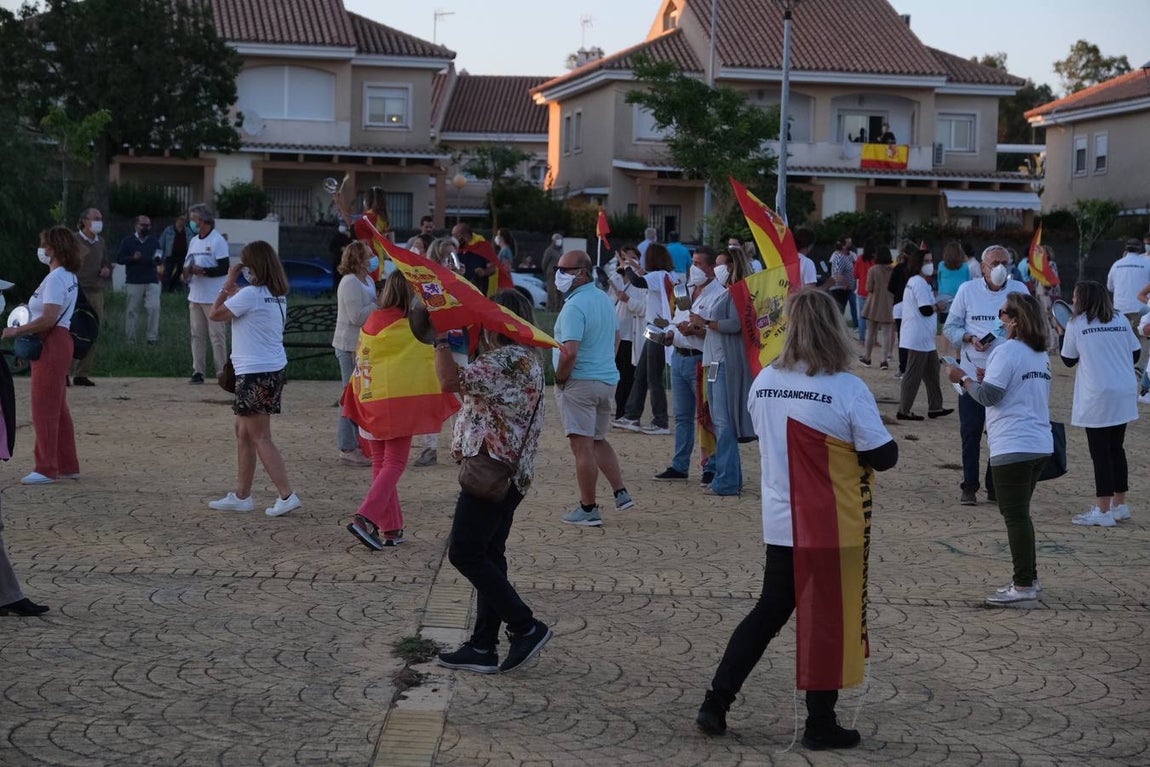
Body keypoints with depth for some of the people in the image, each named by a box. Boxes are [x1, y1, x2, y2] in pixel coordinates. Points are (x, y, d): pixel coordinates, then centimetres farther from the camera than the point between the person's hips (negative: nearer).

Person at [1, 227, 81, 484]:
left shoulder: (55, 279, -17)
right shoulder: (69, 277, 14)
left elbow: (48, 319, -26)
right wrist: (25, 332, 12)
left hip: (50, 345, -10)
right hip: (60, 341, 10)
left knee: (44, 408, -5)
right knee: (57, 408, 15)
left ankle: (46, 469, -1)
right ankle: (67, 465, 21)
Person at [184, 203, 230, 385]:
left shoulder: (217, 241, -9)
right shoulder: (194, 241, 16)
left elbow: (224, 268, -14)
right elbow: (188, 264, 24)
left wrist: (203, 271, -23)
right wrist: (187, 270, 1)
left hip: (214, 297, -8)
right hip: (195, 296, 8)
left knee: (217, 335, -6)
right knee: (197, 335, 7)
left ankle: (221, 372, -1)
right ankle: (198, 371, 11)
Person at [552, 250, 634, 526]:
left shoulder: (575, 306, -18)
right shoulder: (604, 299, 11)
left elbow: (570, 351, -26)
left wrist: (559, 379, -12)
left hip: (579, 382, -9)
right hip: (608, 379, 9)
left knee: (582, 446, -4)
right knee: (598, 440, 22)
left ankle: (588, 509, 0)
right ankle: (621, 493, 14)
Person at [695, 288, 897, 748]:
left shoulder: (763, 382, -2)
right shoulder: (848, 390, -17)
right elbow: (883, 457, -14)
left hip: (779, 524, 5)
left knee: (768, 612, 19)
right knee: (828, 624, 9)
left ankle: (716, 702, 17)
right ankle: (820, 726, 17)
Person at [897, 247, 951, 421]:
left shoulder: (915, 282, 17)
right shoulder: (919, 283, -16)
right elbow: (926, 310, -21)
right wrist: (938, 305, -4)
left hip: (925, 339, 11)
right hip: (919, 339, -11)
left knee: (932, 372, 16)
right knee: (913, 375, -4)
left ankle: (935, 407, 22)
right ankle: (904, 411, 1)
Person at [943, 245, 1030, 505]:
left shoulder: (1019, 290, 3)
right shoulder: (967, 290, 3)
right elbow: (950, 328, 7)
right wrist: (971, 339, -12)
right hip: (972, 372, 0)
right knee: (970, 431, 0)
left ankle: (995, 486, 14)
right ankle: (969, 487, 10)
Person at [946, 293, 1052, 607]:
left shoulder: (1006, 351, -13)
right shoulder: (1041, 354, 14)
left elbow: (988, 396, -16)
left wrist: (963, 378, -2)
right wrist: (989, 378, 19)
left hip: (1012, 447, -9)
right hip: (1041, 445, 9)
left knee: (1015, 515, -5)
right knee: (1020, 513, 18)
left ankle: (1024, 586, -5)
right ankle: (1028, 578, 22)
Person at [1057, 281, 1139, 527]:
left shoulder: (1076, 324, -4)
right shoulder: (1121, 320, 6)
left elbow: (1069, 360, 4)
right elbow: (1136, 354, 10)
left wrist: (1063, 333, 17)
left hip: (1096, 398, -5)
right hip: (1124, 396, 5)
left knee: (1100, 452, -2)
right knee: (1116, 448, 16)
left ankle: (1102, 511, -2)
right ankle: (1120, 504, 23)